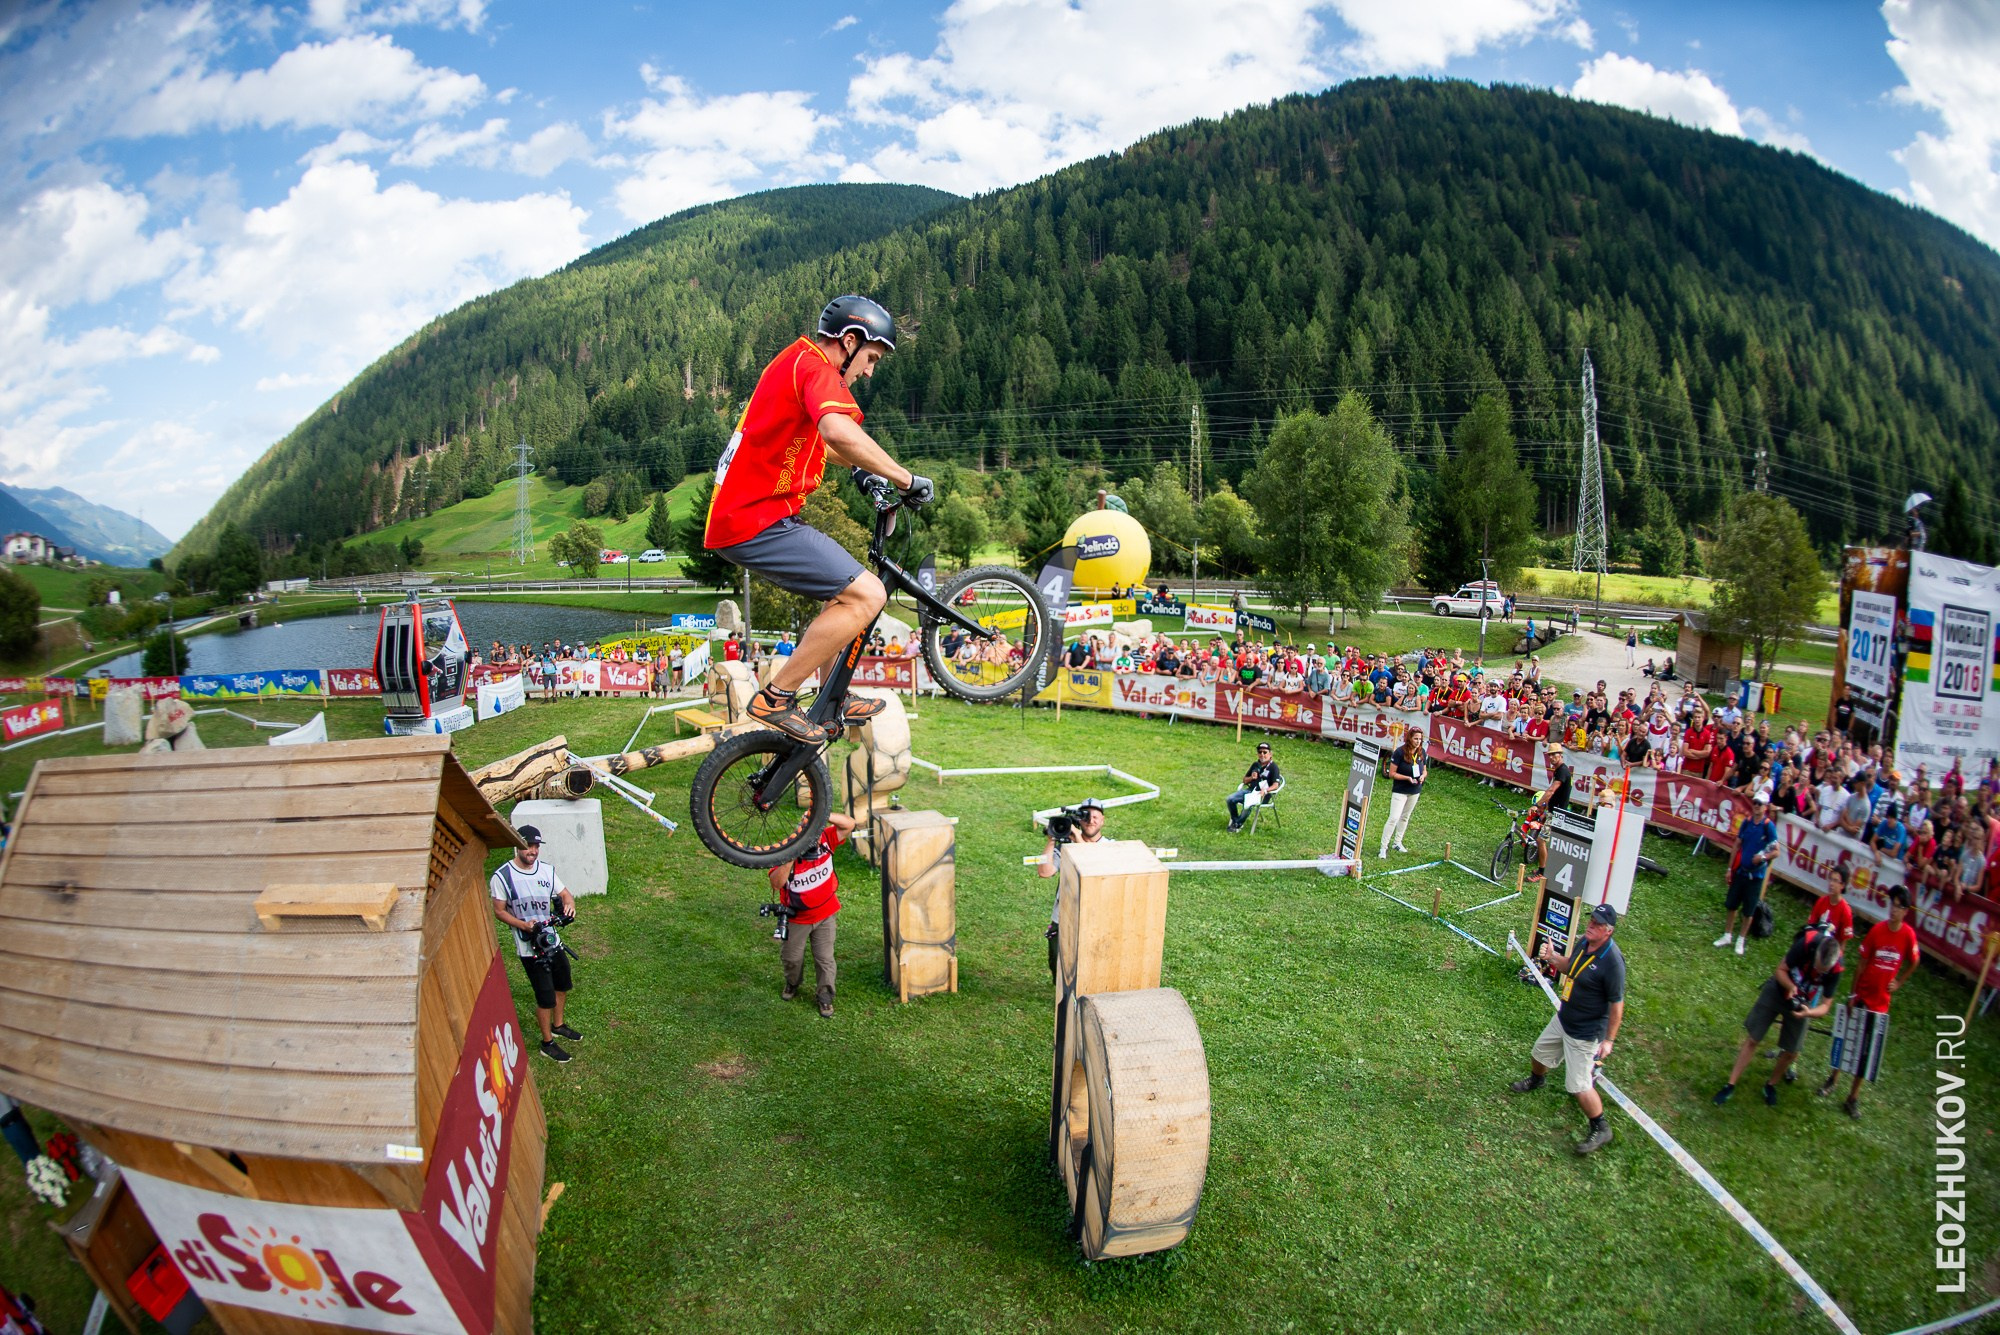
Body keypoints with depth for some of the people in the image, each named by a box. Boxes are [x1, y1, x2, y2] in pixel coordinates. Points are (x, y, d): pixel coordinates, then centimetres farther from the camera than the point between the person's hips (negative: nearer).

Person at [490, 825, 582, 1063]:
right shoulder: (502, 877, -16)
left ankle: (558, 1025, 47)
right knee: (546, 996, 0)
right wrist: (524, 925, -24)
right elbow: (499, 910, -10)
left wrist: (569, 904, -18)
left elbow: (564, 894, 5)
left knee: (562, 985, 24)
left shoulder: (546, 870, -1)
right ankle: (547, 1043, 20)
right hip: (530, 947, -6)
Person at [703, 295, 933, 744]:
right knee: (867, 595, -15)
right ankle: (775, 698, -10)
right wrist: (906, 479, -24)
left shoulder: (794, 362, 22)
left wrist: (865, 469, 40)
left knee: (845, 590, 23)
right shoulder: (816, 367, -12)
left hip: (738, 516, 11)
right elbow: (841, 433, -34)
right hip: (760, 522, -11)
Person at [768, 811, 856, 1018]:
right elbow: (776, 883, -37)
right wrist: (790, 859, -50)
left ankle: (825, 996, 30)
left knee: (825, 958, 10)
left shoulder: (824, 840, -20)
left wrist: (825, 815, -41)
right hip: (797, 918, -1)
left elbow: (849, 824, -26)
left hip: (825, 915, 1)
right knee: (791, 957, 21)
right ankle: (792, 983, 51)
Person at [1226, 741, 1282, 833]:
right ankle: (1234, 820, 3)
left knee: (1247, 804, -35)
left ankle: (1238, 824, -13)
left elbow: (1275, 785, -12)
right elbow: (1245, 780, 23)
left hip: (1262, 793, -7)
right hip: (1250, 790, 7)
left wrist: (1265, 790, -30)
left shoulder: (1273, 766, -3)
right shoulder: (1255, 764, 17)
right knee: (1230, 799, -14)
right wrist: (1251, 778, 0)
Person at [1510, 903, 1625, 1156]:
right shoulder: (1585, 943, -5)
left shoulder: (1612, 962, -29)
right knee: (1539, 1054, 27)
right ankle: (1535, 1081, 58)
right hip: (1562, 1019, 8)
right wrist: (1552, 957, -7)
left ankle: (1600, 1130, 19)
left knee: (1579, 1086, -3)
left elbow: (1617, 1004, -22)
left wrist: (1609, 1040, -17)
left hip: (1584, 1033, -8)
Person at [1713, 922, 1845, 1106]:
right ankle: (1730, 1085, 8)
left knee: (1791, 1052, 6)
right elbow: (1780, 970, -17)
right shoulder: (1806, 944, -32)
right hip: (1779, 989, -1)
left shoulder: (1835, 969, -26)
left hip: (1802, 1003, 1)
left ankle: (1771, 1085, 33)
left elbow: (1825, 1005, -15)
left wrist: (1809, 1013, -35)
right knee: (1752, 1040, 0)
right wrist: (1791, 987, -35)